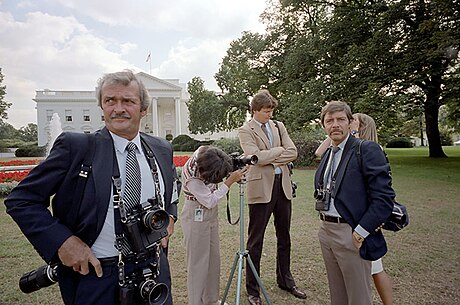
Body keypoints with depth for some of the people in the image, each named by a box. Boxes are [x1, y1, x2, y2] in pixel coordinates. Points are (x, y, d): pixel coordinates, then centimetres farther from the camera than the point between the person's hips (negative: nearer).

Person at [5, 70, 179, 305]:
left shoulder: (162, 149, 0)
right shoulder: (75, 146, -12)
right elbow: (20, 200, -7)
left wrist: (170, 216, 3)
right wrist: (62, 240, -18)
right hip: (97, 275, -3)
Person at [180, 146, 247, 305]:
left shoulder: (205, 152, -14)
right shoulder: (191, 176, -32)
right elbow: (209, 201, -24)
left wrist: (233, 170, -11)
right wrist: (230, 181, -24)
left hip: (211, 214, 8)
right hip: (196, 216, -8)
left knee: (214, 258, 16)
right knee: (198, 261, 4)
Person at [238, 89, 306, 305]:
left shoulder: (278, 126, 13)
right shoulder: (245, 130, -3)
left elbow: (293, 153, 3)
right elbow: (255, 156, -18)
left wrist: (269, 159, -8)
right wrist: (279, 150, -6)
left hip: (283, 185, 6)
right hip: (261, 187, -6)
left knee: (284, 237, 17)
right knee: (255, 241, 4)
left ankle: (285, 281, 36)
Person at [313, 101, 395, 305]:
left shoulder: (367, 150, -11)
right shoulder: (327, 154, 12)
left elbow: (384, 197, -17)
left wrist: (361, 232, -18)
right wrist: (325, 223, 8)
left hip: (352, 234, -6)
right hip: (326, 231, 7)